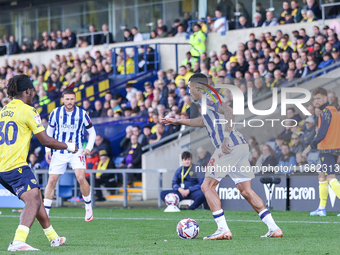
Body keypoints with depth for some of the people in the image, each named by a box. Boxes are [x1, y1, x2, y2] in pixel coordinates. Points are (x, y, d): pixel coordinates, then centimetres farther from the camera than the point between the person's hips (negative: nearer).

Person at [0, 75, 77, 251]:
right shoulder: (28, 111, -7)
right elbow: (46, 141, -8)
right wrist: (69, 146, 6)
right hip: (16, 166, -9)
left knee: (36, 197, 20)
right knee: (33, 200, -17)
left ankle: (53, 237, 31)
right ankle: (18, 241, -36)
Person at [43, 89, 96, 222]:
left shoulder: (82, 114, -5)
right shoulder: (55, 113, -1)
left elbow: (92, 132, 5)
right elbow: (49, 132, 11)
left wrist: (89, 148, -9)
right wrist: (48, 150, 1)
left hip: (77, 151, -2)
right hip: (59, 152, 2)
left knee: (81, 178, -20)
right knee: (51, 181, -3)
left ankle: (88, 207, -1)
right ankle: (45, 212, 6)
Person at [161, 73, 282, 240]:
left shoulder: (207, 98, -3)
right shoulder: (207, 101, 26)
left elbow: (229, 112, -19)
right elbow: (202, 121, 45)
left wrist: (226, 137, -24)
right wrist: (178, 121, 50)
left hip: (230, 147, -9)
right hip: (242, 146, 9)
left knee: (207, 186, -4)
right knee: (246, 190, 10)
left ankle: (223, 230, -12)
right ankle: (273, 228, 2)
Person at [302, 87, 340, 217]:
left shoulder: (326, 112, -14)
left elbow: (321, 134, -20)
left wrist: (309, 147, -13)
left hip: (327, 150, -10)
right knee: (322, 176, 15)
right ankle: (322, 208, 19)